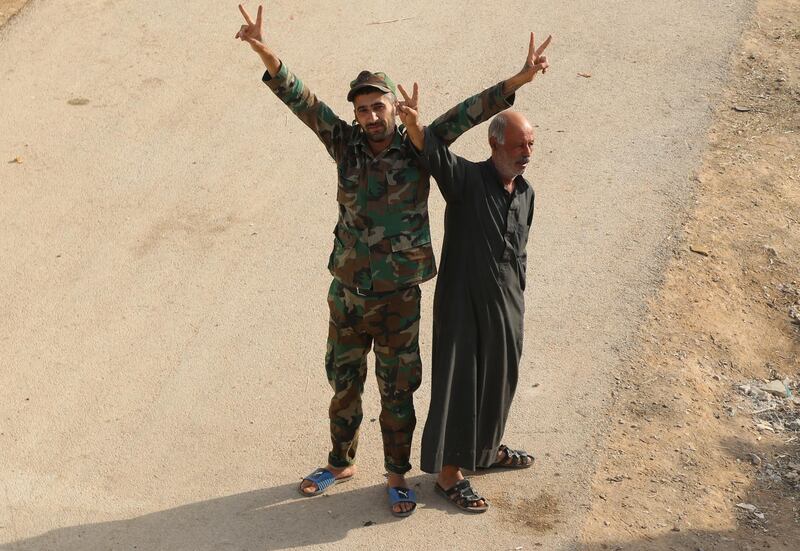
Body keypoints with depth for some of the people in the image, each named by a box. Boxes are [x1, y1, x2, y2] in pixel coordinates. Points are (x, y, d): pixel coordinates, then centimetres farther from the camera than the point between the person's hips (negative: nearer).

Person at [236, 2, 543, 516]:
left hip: (398, 299, -2)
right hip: (346, 294, 2)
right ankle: (342, 463, 39)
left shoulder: (417, 147, -9)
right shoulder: (347, 144, -5)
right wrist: (267, 55, -29)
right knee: (343, 386, 19)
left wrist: (516, 81, -27)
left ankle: (398, 476, 28)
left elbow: (469, 112, -16)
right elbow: (303, 101, -15)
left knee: (398, 392, 10)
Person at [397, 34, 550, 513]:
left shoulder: (526, 193, 4)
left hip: (507, 304, 7)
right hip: (463, 301, -7)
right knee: (457, 382, 1)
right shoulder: (467, 179, -15)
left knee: (499, 378, 20)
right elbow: (434, 151, -35)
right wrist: (415, 125, -56)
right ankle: (449, 473, 12)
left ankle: (487, 447, 43)